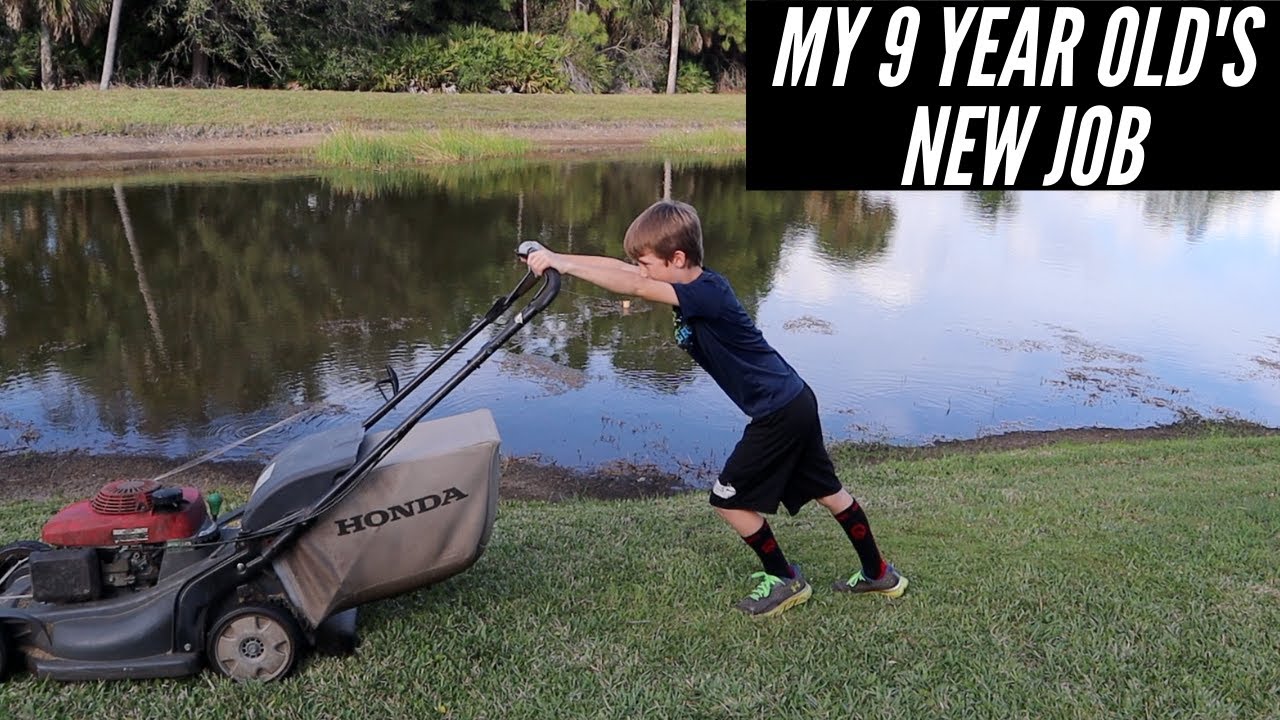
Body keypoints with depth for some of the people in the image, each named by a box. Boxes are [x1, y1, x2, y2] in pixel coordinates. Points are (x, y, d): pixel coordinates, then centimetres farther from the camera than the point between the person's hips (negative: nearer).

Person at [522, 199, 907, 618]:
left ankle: (786, 581, 19)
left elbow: (631, 286, -33)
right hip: (796, 401, 10)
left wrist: (562, 264, -29)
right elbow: (619, 268, 1)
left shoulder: (707, 293, -23)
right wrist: (555, 257, -5)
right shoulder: (694, 286, 3)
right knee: (827, 491, 20)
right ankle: (878, 575, 35)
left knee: (729, 499, 4)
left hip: (778, 414, -10)